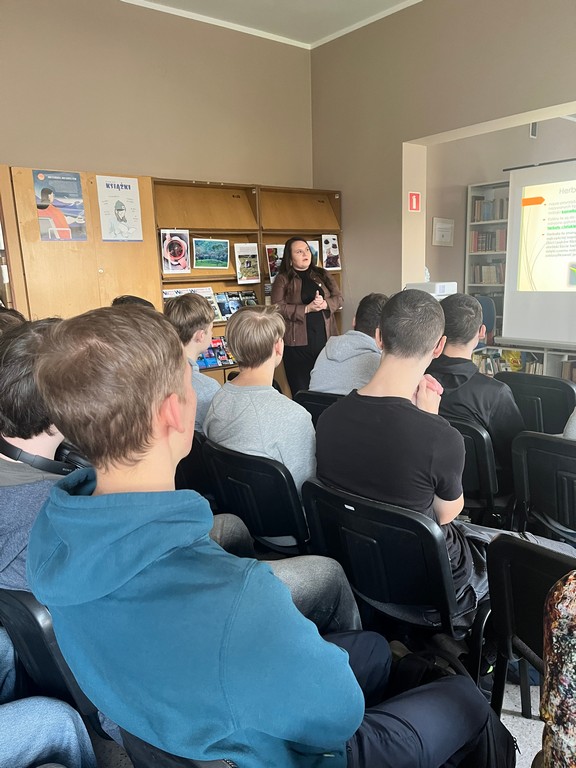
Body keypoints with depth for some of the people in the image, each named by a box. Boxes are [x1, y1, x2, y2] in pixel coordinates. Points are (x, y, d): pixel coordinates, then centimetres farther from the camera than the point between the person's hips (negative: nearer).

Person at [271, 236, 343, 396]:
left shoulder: (323, 275, 15)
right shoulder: (283, 279, 3)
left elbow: (339, 299, 9)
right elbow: (278, 308, -9)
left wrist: (325, 304, -13)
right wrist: (307, 308, -17)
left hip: (326, 340, 4)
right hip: (298, 343, -3)